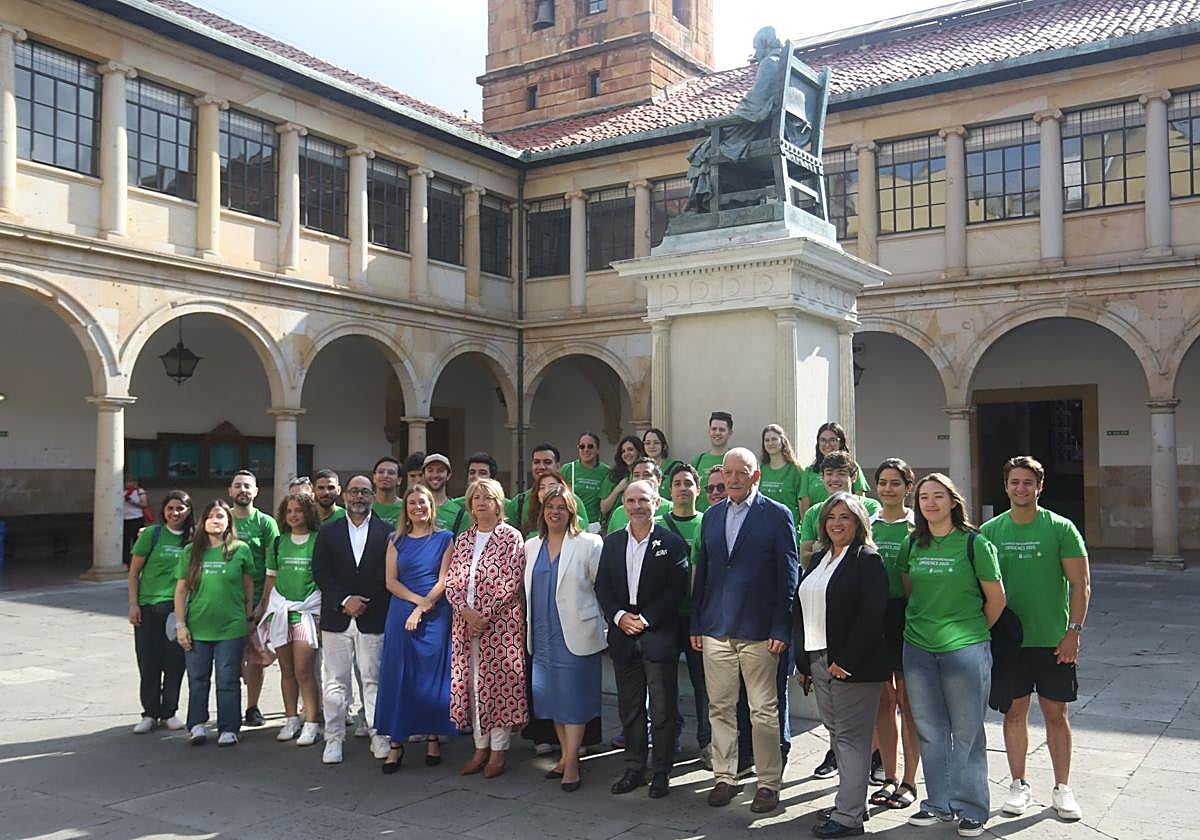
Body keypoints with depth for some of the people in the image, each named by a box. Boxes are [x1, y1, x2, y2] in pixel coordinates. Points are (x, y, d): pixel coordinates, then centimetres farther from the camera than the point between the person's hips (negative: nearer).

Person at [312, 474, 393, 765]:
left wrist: (363, 602, -7)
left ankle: (378, 736, 11)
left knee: (374, 680, 2)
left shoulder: (387, 533, 4)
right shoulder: (328, 533, 10)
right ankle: (334, 739, 11)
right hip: (336, 618, 1)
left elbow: (390, 575, -1)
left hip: (373, 618, -1)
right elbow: (320, 572, 1)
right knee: (335, 681, 4)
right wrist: (345, 600, -11)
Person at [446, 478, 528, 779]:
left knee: (499, 684, -1)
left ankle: (498, 750, 9)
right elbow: (451, 582, 7)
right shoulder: (462, 541, 13)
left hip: (500, 623, -5)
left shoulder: (511, 538, -3)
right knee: (471, 683, 8)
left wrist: (485, 615, -15)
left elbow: (510, 583, -11)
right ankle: (481, 746, 19)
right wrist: (466, 610, -10)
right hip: (466, 623, 5)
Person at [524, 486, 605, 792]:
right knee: (552, 696, 12)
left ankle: (572, 763, 6)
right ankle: (566, 756, 24)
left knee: (574, 698, -1)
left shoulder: (588, 544, -6)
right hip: (542, 636, 6)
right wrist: (528, 625, 16)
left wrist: (605, 621, -4)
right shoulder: (531, 546, 11)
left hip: (575, 635, -6)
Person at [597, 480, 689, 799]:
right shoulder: (612, 542, 9)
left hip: (659, 637, -4)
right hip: (623, 637, 4)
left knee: (662, 710, 3)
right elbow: (602, 586, 8)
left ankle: (661, 773, 14)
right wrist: (619, 616, -8)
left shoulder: (671, 542, -4)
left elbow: (677, 589, -9)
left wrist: (646, 619, -14)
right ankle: (634, 768, 24)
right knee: (629, 708, 12)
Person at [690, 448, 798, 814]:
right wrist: (696, 624, 10)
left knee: (764, 711, 3)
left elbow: (788, 577, -5)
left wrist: (781, 629, -10)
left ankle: (769, 783, 16)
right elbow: (702, 572, 14)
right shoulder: (712, 515, 11)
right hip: (715, 630, 4)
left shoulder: (777, 516, -4)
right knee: (720, 708, 11)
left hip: (759, 632, -4)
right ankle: (724, 777, 23)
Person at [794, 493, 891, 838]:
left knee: (851, 736, -2)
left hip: (851, 663, -7)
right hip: (818, 660, 7)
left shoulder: (867, 560, -7)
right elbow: (803, 610, 15)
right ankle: (855, 801, 24)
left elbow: (873, 615, -16)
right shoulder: (819, 558, 15)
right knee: (837, 733, 13)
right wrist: (803, 661, 11)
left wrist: (845, 660, -19)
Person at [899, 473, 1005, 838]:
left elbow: (996, 598, -2)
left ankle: (971, 809, 17)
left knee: (966, 732, 4)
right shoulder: (912, 544, 6)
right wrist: (923, 624, 11)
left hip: (964, 650, -4)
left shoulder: (974, 543, -7)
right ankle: (939, 804, 24)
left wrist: (973, 631, 7)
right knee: (930, 731, 11)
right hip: (918, 648, 4)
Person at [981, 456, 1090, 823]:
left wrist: (1073, 631, -11)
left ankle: (1062, 788, 20)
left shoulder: (1060, 528, -4)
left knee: (1055, 714, 7)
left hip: (1054, 640, -2)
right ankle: (1019, 785, 22)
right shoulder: (990, 531, 2)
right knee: (1015, 712, 9)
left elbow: (1080, 584, -4)